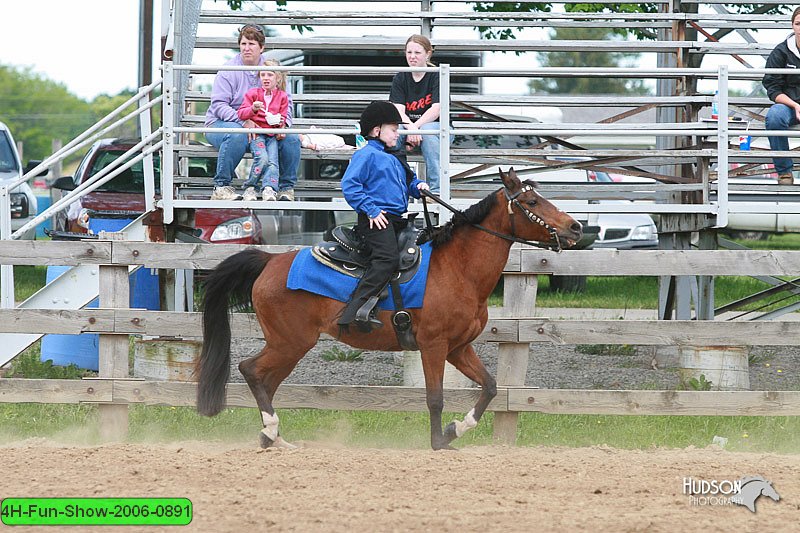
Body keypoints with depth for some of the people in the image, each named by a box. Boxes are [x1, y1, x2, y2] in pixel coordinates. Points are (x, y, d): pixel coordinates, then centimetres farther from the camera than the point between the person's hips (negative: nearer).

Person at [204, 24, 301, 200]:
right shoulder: (228, 71, -6)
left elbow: (285, 102, 8)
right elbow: (219, 105, -14)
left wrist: (283, 123, -15)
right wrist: (243, 121, -30)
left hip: (260, 127, 4)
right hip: (221, 123, -4)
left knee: (291, 139, -17)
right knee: (237, 135, -40)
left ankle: (286, 188, -2)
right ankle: (221, 187, -28)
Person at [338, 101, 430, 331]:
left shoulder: (393, 159, 24)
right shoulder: (366, 155, -3)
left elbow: (407, 181, 37)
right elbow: (350, 185, -12)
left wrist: (417, 186, 13)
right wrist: (371, 209, -18)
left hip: (396, 219, 10)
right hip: (376, 220, -10)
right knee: (388, 257, -28)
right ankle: (357, 309, -33)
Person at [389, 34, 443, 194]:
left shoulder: (437, 76, -5)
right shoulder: (400, 78, 5)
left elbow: (436, 109, -17)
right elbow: (398, 110, -8)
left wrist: (415, 126, -31)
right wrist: (410, 127, -30)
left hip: (436, 125, -3)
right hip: (408, 125, 3)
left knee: (427, 129, -39)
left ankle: (437, 189, -37)